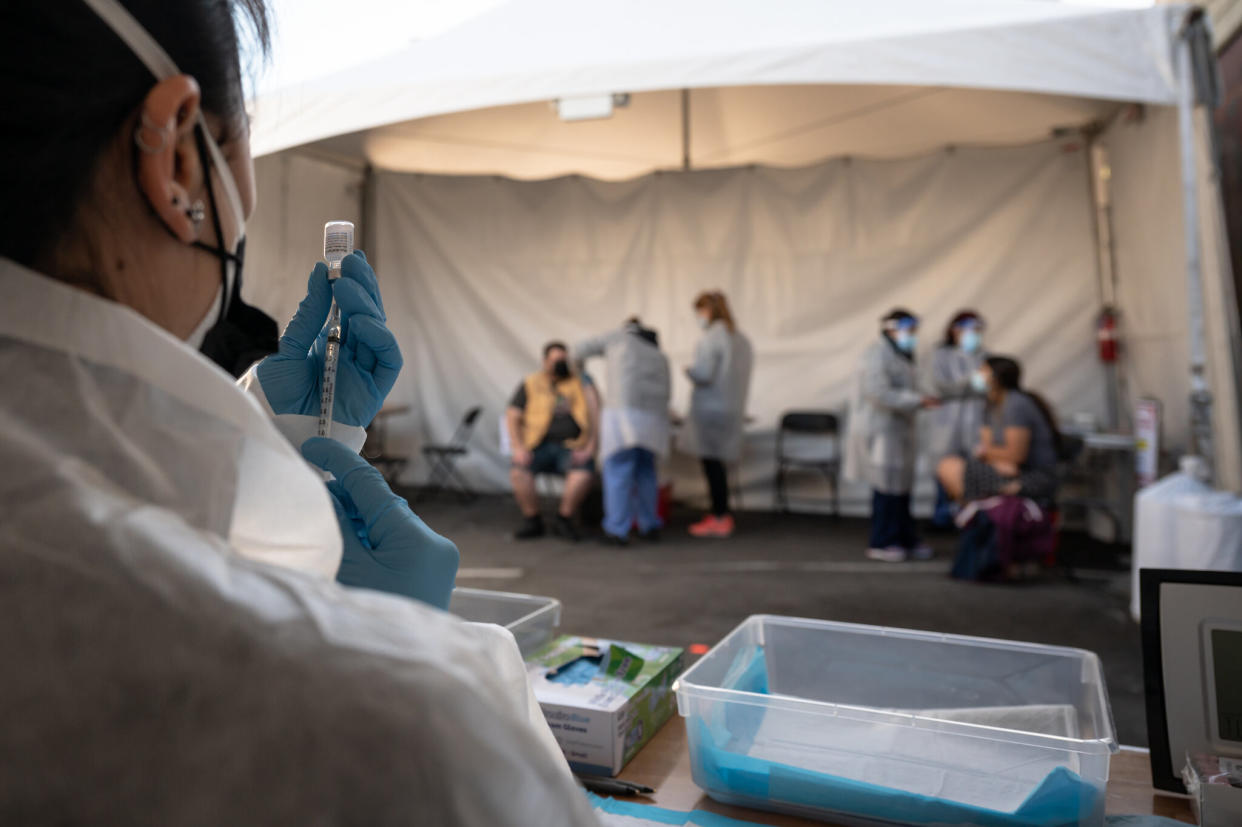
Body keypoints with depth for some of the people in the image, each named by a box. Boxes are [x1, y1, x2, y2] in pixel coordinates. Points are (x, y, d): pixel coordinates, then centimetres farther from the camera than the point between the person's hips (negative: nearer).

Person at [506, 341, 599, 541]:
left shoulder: (582, 382, 7)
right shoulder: (530, 385, 7)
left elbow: (596, 415, -1)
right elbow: (512, 418, 2)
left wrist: (590, 448, -16)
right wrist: (518, 448, -14)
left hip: (571, 449, 0)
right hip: (537, 447, 1)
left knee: (585, 472, -33)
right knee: (518, 470, -31)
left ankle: (563, 521, -12)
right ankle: (532, 522, -12)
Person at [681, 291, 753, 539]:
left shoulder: (712, 337, -14)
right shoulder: (740, 338, 12)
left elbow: (704, 374, -19)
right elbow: (738, 376, 15)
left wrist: (689, 370, 0)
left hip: (711, 408, -8)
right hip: (732, 408, 8)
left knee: (711, 461, -2)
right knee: (715, 462, 15)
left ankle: (720, 518, 3)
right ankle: (720, 513, 21)